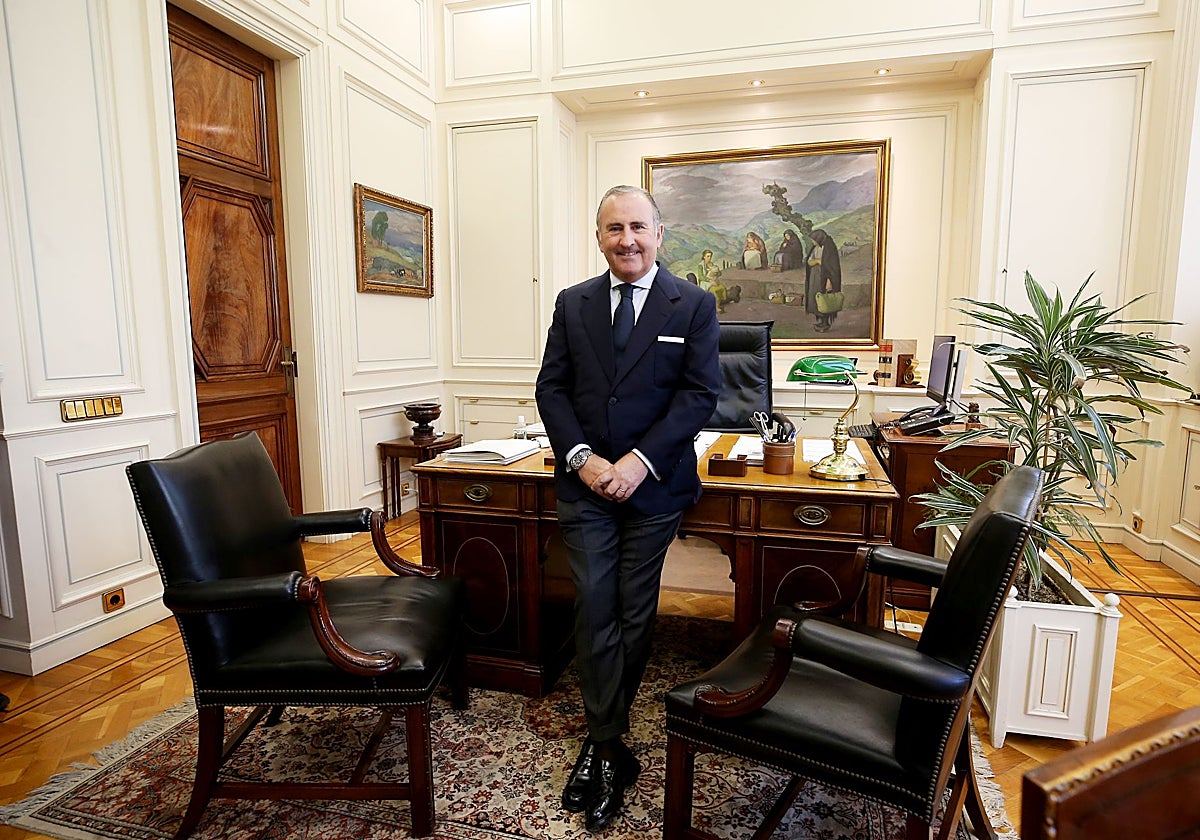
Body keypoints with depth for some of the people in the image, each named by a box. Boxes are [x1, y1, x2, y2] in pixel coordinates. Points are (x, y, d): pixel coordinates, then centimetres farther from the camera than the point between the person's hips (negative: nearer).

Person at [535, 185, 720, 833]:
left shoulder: (693, 305, 0)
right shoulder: (572, 304, 8)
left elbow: (700, 394, -7)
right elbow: (551, 388, 4)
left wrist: (640, 461, -16)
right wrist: (582, 458, -11)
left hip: (654, 486, -1)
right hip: (584, 484, 2)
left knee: (635, 615, 9)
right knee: (594, 611, 2)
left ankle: (600, 741, 30)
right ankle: (612, 749, 18)